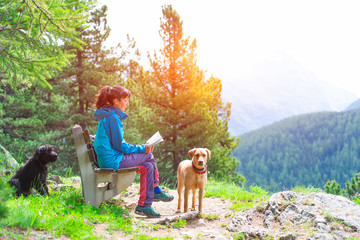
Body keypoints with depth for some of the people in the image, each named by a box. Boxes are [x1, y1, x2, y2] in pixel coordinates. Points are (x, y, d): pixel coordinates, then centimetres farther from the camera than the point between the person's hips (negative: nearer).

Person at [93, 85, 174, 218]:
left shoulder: (108, 115, 16)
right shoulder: (112, 118, -17)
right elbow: (120, 146, -17)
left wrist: (141, 148, 11)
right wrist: (142, 148, -7)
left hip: (107, 159, 10)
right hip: (112, 161, -10)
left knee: (148, 167, 6)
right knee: (149, 156, -5)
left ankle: (144, 206, 8)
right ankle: (156, 191, 9)